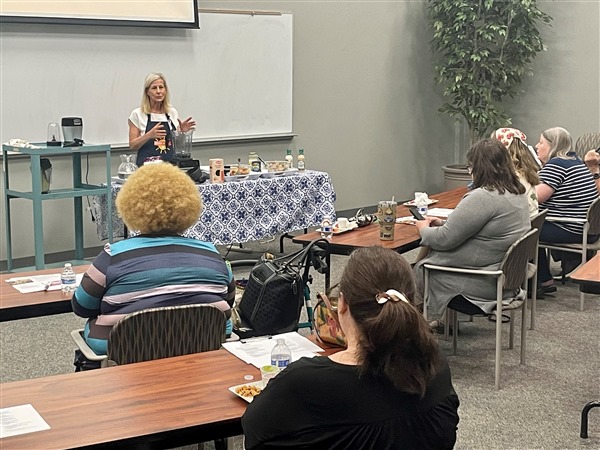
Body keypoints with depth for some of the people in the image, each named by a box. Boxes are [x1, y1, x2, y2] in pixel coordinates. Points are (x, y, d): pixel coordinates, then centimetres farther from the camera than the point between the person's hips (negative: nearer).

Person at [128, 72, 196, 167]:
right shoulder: (137, 114, 0)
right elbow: (132, 146, -3)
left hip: (171, 164, 3)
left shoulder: (173, 113, 10)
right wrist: (149, 135, -17)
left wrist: (182, 132, -4)